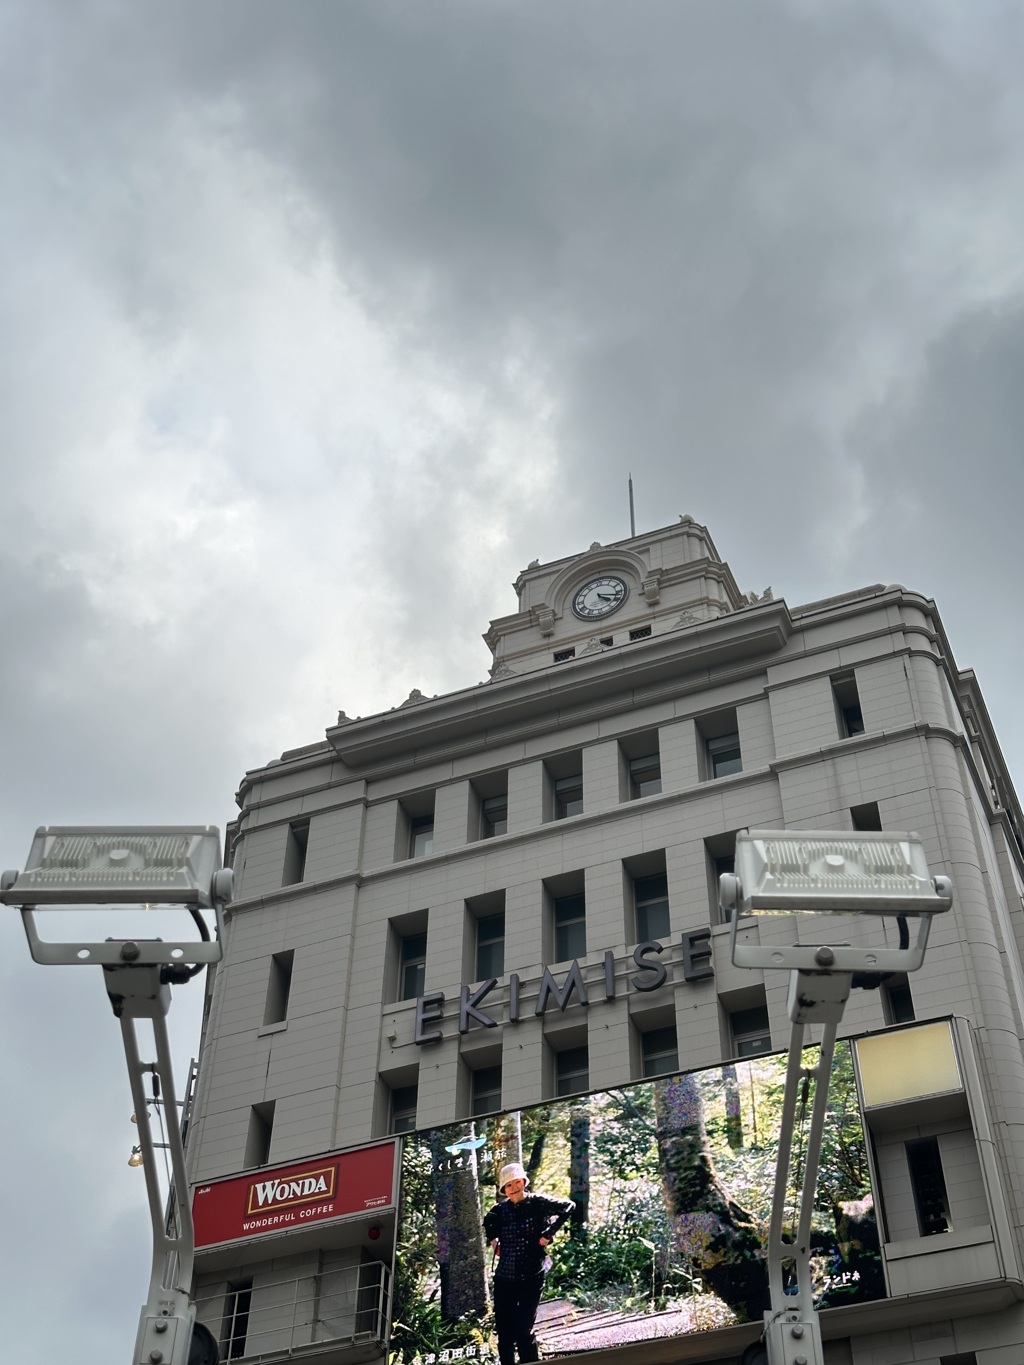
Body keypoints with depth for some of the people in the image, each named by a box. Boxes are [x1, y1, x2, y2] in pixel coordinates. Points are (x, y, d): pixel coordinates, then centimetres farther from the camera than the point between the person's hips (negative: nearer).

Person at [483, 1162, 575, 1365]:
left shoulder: (538, 1203, -5)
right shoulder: (500, 1209, 5)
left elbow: (568, 1206, -10)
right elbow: (488, 1222, 27)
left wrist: (548, 1234, -11)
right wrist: (493, 1240, 10)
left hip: (532, 1277, -4)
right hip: (504, 1278, 4)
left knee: (523, 1330, -9)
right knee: (504, 1330, 7)